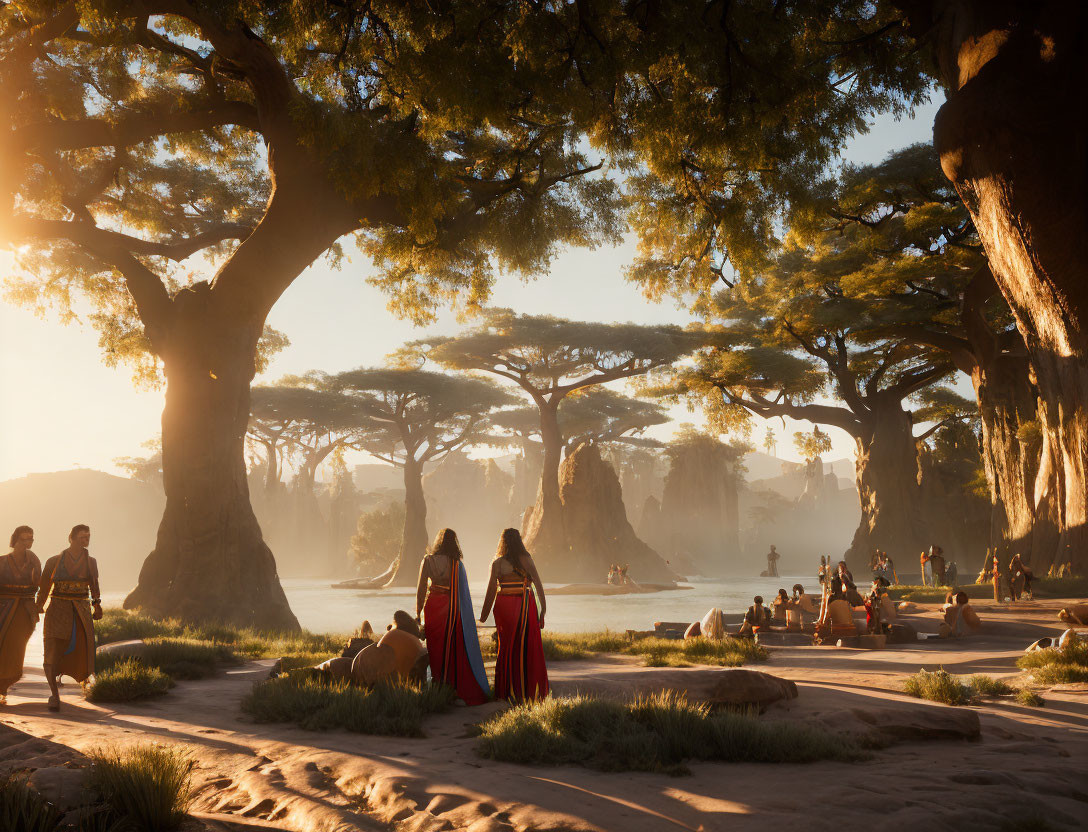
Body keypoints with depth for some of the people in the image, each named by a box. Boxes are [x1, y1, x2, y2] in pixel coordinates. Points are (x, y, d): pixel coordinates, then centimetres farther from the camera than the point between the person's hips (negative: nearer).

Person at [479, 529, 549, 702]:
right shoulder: (526, 559, -1)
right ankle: (530, 689, 11)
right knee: (528, 647, 7)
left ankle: (508, 690, 12)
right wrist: (543, 608, 2)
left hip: (504, 606, 1)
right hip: (525, 605, 0)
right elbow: (538, 584, -4)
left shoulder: (497, 563, -1)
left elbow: (491, 590, -1)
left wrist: (483, 616, 7)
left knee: (507, 646, 9)